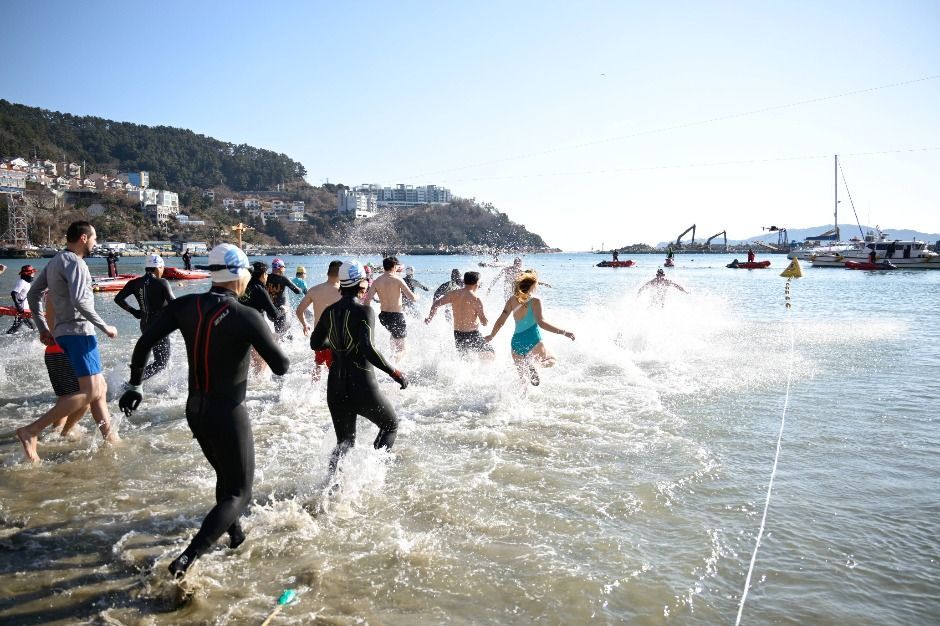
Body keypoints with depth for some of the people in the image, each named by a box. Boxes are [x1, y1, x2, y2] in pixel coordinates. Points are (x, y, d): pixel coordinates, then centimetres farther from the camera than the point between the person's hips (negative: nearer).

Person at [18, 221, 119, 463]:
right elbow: (79, 301, -24)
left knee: (100, 388, 13)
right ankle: (31, 431, -16)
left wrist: (43, 328, 19)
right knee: (91, 392, -13)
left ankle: (110, 438, 15)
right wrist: (105, 326, -16)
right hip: (79, 331, -10)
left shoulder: (55, 261, 17)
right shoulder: (74, 262, -12)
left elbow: (32, 294, 20)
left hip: (65, 332, 10)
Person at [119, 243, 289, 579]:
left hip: (195, 409, 7)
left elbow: (145, 342, -6)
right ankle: (186, 559, -6)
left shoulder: (186, 305, -6)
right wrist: (267, 341, 2)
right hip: (228, 413, -6)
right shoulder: (246, 317, -20)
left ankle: (234, 534, 44)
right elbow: (281, 366, -18)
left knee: (225, 477, 28)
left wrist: (135, 385, 6)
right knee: (239, 492, 7)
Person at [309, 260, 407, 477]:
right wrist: (394, 372, -19)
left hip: (336, 387, 6)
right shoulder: (364, 310, -14)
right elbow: (368, 349, -25)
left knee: (345, 441, 20)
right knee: (391, 424, 18)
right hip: (362, 386, -6)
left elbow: (315, 343, 16)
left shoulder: (330, 311, 5)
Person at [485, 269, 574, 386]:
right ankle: (533, 364, -14)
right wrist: (564, 332, -19)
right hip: (532, 341, -5)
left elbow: (501, 320, 7)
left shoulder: (512, 300, 6)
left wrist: (491, 336, 23)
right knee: (551, 360, 18)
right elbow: (541, 322, -18)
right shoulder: (535, 301, -8)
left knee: (523, 378, 19)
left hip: (516, 342, 5)